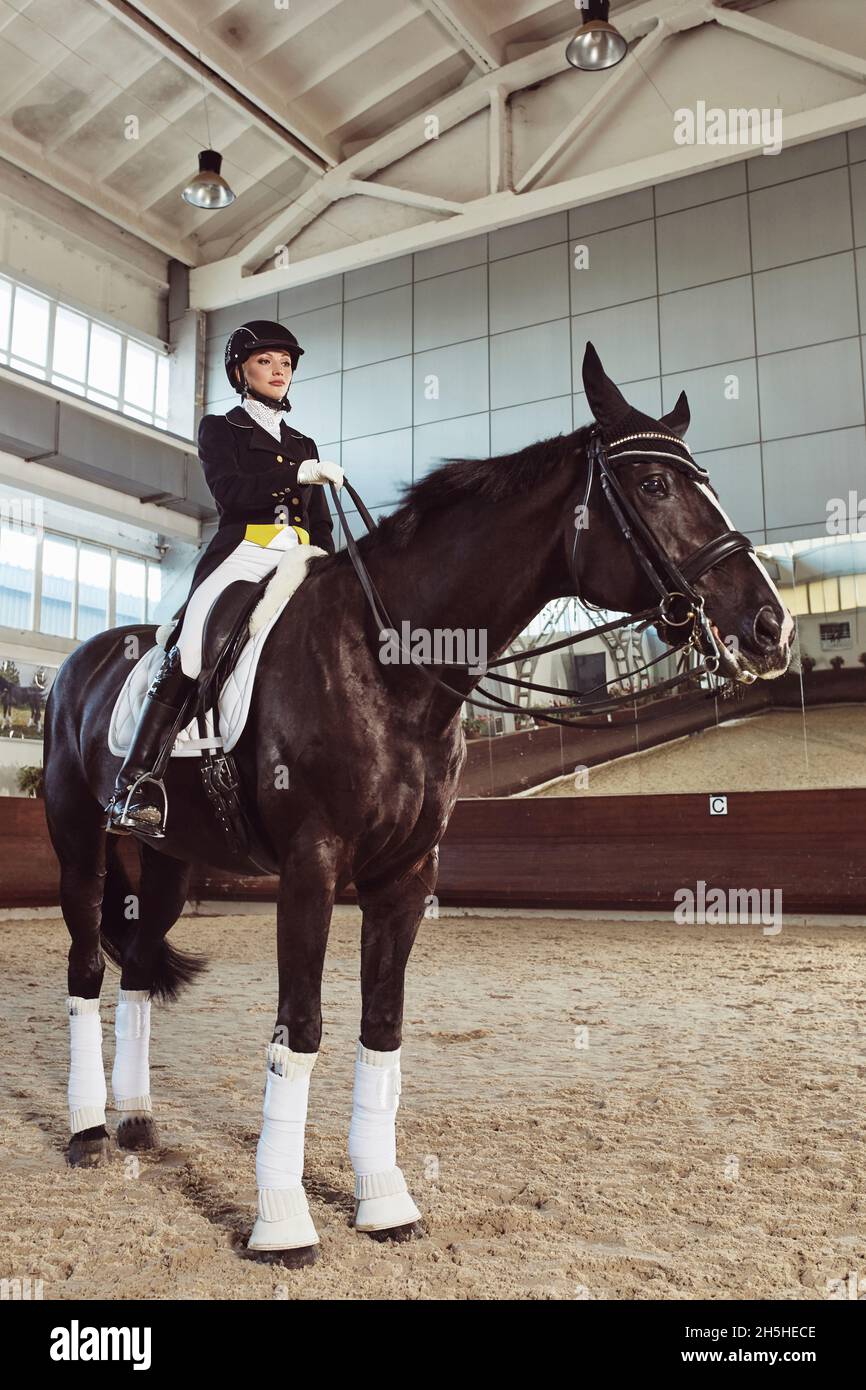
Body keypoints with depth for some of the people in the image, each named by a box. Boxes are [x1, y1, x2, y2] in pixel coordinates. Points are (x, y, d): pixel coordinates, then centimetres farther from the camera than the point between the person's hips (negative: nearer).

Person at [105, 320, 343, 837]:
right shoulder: (221, 429, 16)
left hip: (299, 560, 5)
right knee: (193, 645, -27)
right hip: (242, 552, -5)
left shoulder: (304, 445, 28)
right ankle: (136, 784, -32)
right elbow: (231, 491, -4)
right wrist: (299, 473, -12)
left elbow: (323, 527, 22)